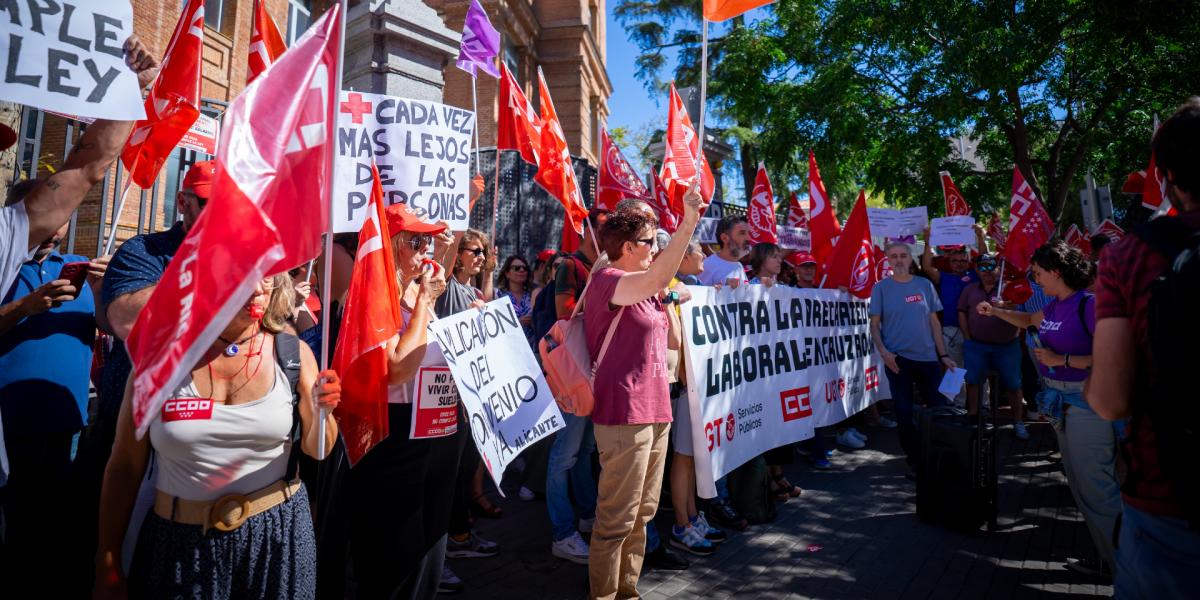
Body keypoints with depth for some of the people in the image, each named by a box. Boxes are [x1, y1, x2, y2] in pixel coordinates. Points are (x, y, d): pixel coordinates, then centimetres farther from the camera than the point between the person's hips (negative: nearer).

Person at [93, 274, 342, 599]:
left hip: (277, 536, 0)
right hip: (182, 543, 0)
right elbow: (125, 467, 0)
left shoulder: (292, 353, -7)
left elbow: (316, 449, -1)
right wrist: (108, 567, 2)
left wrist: (322, 411, -23)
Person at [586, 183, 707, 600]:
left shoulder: (644, 292, 18)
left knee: (642, 514, 17)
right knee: (616, 520, -3)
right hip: (624, 414, -10)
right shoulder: (608, 280, -11)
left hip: (654, 412, 10)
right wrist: (689, 222, -35)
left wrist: (668, 298, 13)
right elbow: (656, 278, -32)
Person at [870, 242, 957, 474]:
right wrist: (883, 351, -16)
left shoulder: (924, 285, 5)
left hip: (928, 357, 2)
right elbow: (874, 324, -2)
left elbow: (934, 322, 8)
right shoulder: (881, 288, -1)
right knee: (904, 413, 2)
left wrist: (944, 355, 4)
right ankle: (915, 461, 17)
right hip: (898, 359, -2)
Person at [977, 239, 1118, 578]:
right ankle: (1107, 556, 27)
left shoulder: (1089, 304, -17)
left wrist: (1061, 359, -20)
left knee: (1095, 486, -4)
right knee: (1080, 484, 15)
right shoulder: (1053, 305, 9)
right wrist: (995, 312, 27)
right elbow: (1029, 321, 32)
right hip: (1062, 402, 9)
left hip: (1086, 403, -9)